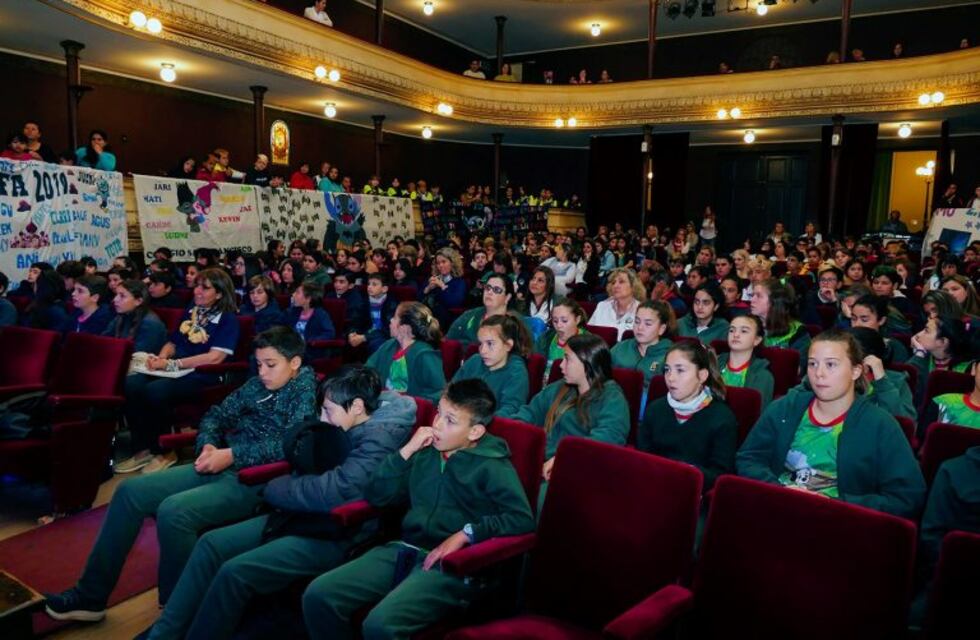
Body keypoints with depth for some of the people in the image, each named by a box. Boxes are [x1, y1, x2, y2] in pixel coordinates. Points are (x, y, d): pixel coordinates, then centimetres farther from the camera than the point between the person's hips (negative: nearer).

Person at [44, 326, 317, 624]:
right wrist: (207, 445, -2)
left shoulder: (307, 390, -7)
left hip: (254, 480, -9)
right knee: (131, 491, 1)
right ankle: (90, 596, 12)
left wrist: (231, 454, -20)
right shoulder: (258, 385, 15)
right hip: (222, 465, 9)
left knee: (173, 510, -29)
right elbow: (216, 414, 19)